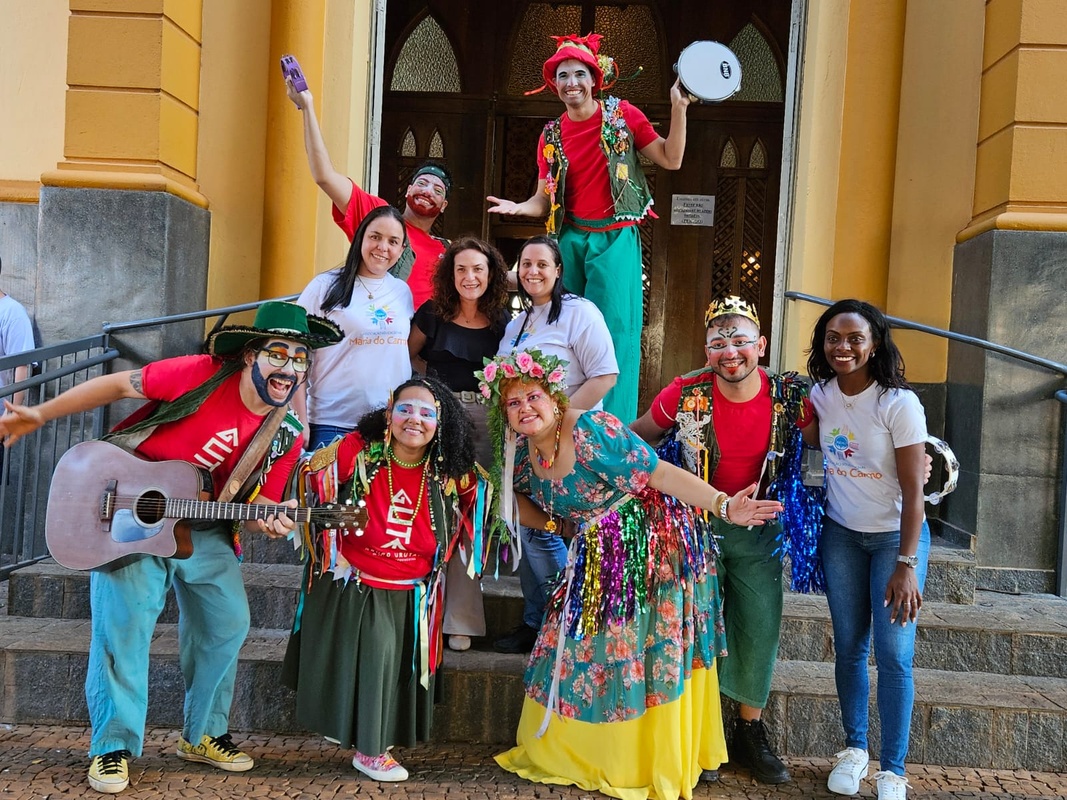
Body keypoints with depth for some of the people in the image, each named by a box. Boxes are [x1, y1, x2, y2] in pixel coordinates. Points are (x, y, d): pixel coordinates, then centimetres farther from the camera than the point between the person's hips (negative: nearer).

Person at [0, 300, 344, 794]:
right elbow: (119, 385, -11)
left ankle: (202, 735, 22)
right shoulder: (204, 376, -21)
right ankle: (114, 747, 8)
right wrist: (41, 415, -9)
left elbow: (255, 503, 2)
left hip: (204, 528, 5)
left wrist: (266, 520, -23)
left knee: (228, 621, 3)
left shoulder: (287, 436, -6)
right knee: (125, 620, -10)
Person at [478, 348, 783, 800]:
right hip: (598, 556, 8)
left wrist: (723, 505, -32)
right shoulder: (525, 448, -1)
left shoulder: (590, 431, -25)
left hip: (650, 540, -7)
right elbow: (517, 497, 17)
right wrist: (559, 526, 1)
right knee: (583, 646, 15)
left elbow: (660, 473, -26)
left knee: (649, 652, 2)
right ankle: (567, 751, 33)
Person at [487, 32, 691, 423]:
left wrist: (679, 108, -11)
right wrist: (517, 207, -14)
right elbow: (544, 200, 6)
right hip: (570, 239, 3)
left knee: (613, 331, -5)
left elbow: (670, 159, -1)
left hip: (615, 239, -3)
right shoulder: (552, 135, 8)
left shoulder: (622, 114, 1)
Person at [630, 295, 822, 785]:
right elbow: (634, 439, 2)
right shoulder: (686, 394, -14)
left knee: (760, 631, 7)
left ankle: (750, 734, 26)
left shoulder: (788, 396, -10)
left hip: (759, 529, 2)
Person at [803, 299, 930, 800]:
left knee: (893, 654, -3)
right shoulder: (819, 395, -5)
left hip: (896, 536, -4)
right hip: (841, 534, 4)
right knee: (848, 646, 10)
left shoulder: (898, 403, -18)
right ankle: (854, 748, 27)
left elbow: (913, 491, -18)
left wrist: (906, 565, -21)